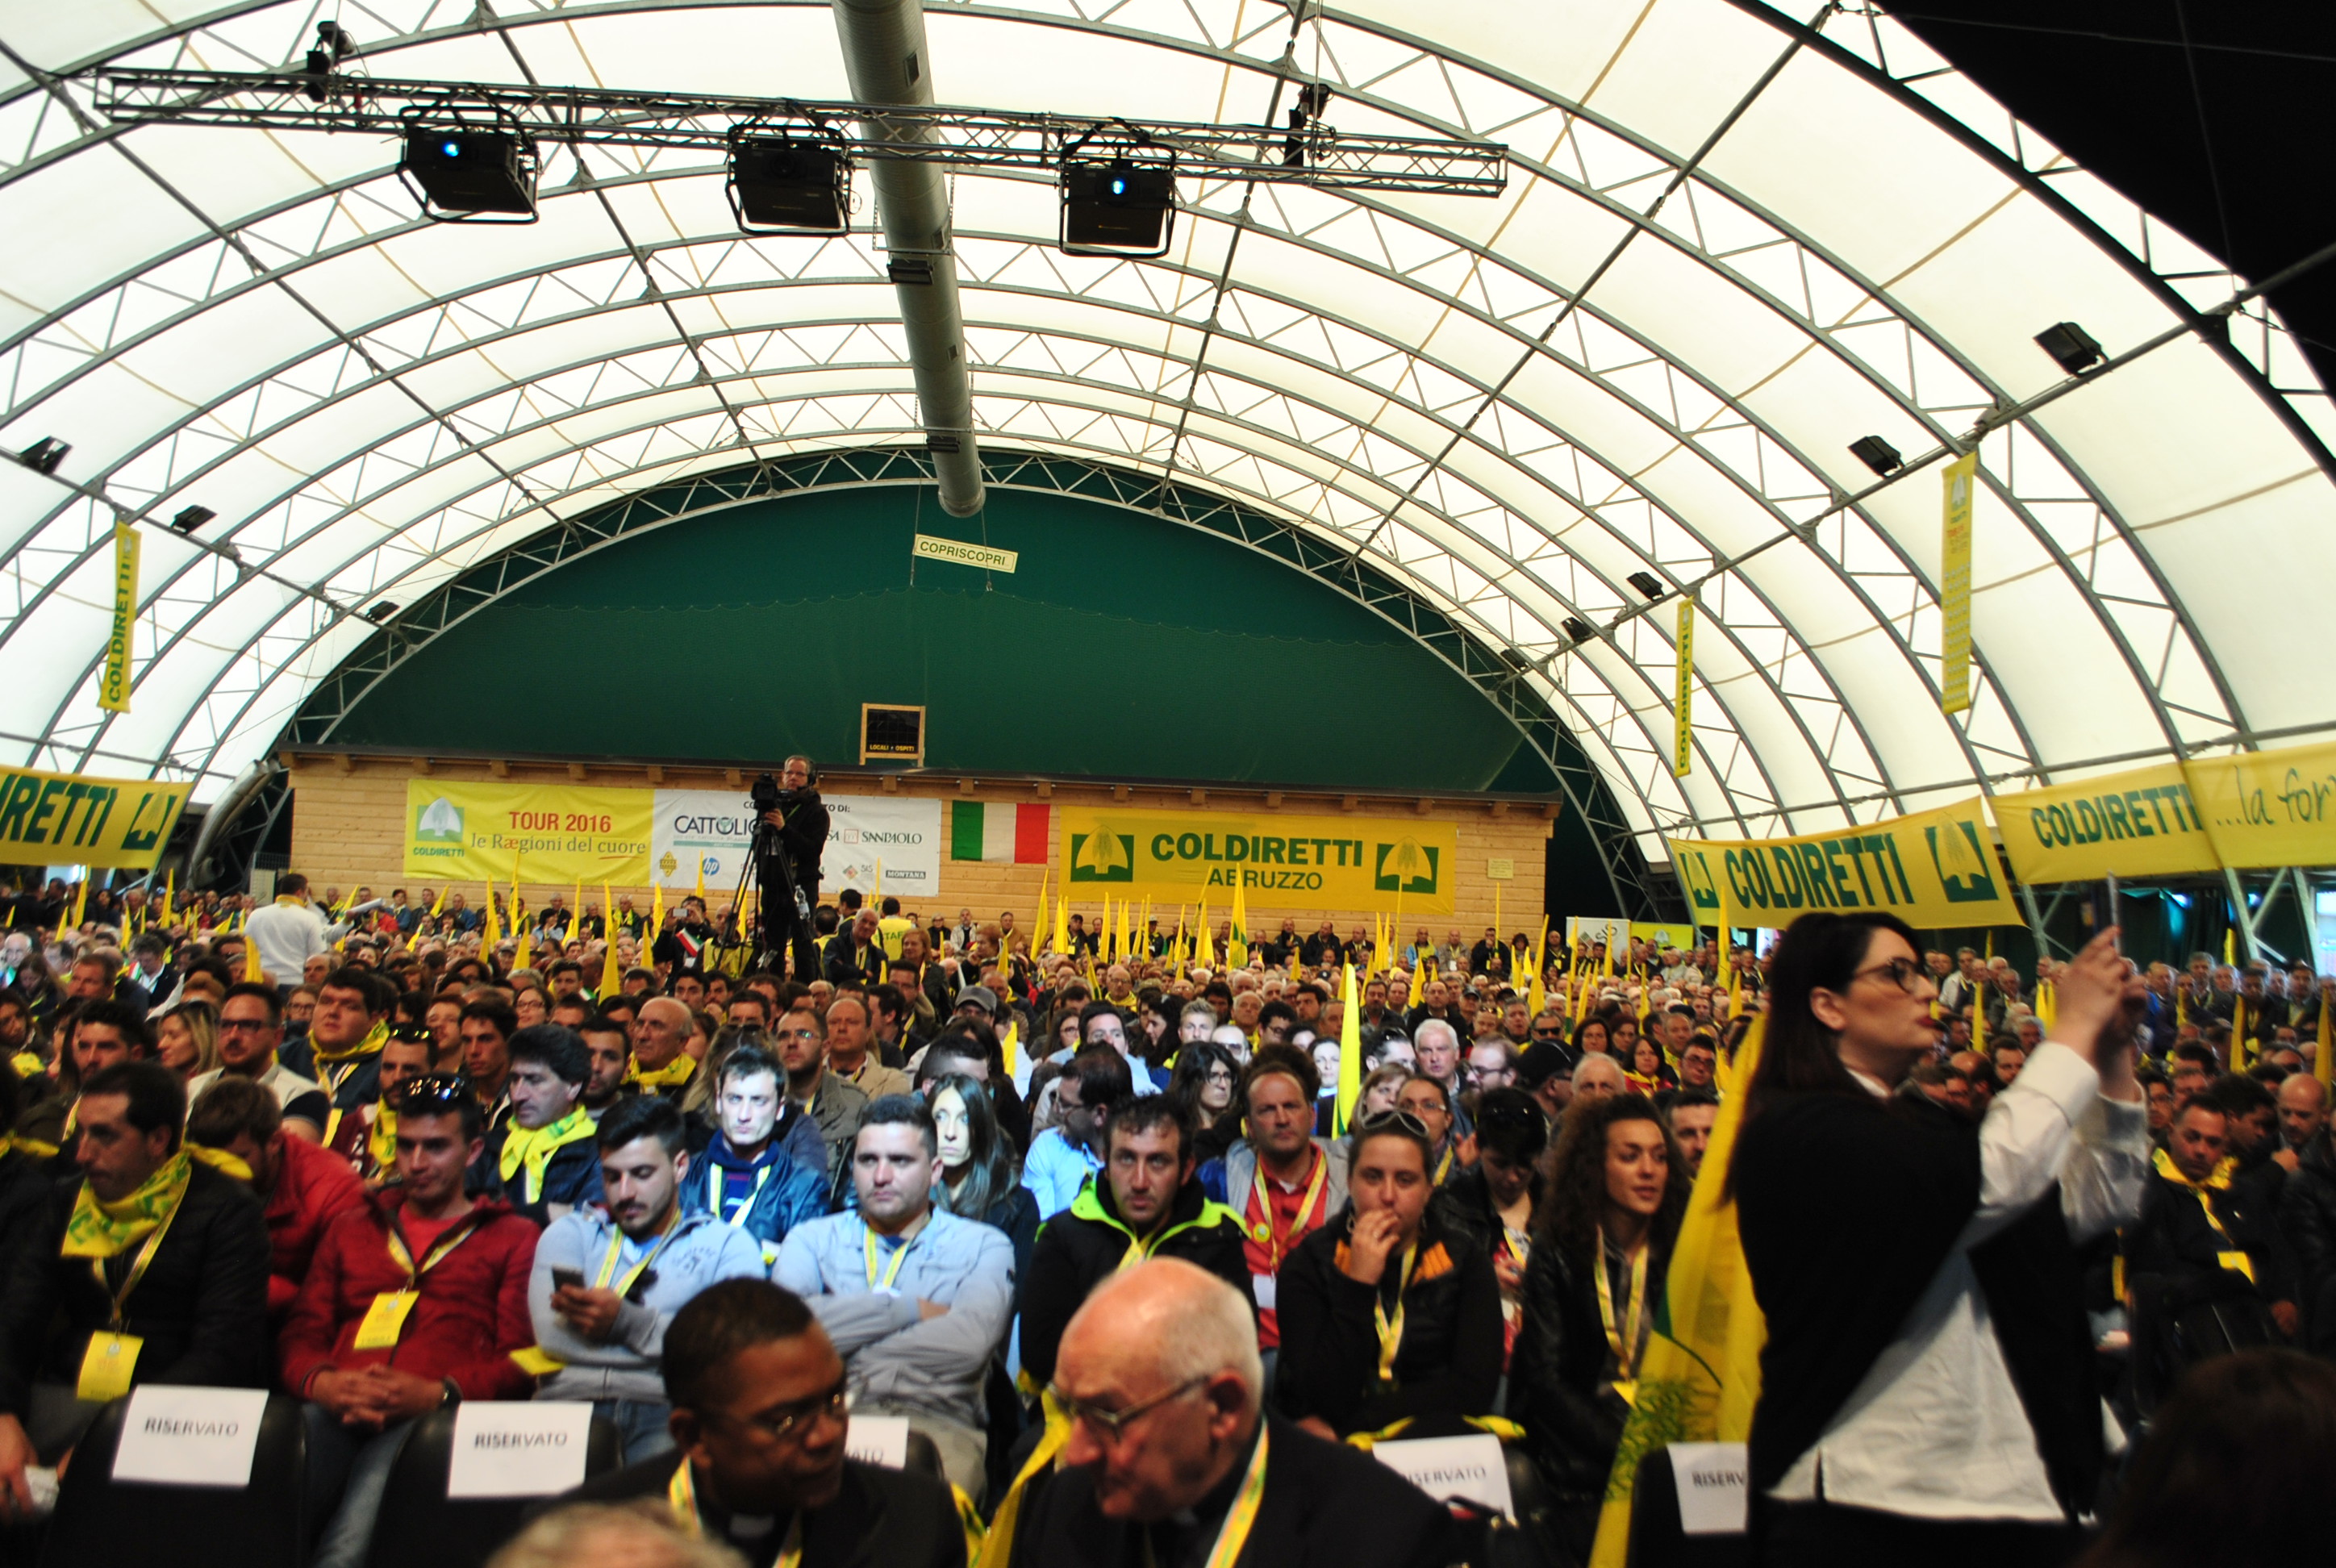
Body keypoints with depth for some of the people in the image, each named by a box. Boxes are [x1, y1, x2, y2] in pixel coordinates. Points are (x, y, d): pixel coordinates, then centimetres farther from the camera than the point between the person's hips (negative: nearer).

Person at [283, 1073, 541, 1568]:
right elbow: (302, 1333, 20)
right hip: (336, 1411, 3)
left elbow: (522, 1360, 6)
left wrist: (438, 1392, -13)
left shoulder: (513, 1239, 18)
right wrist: (320, 1382, -4)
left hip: (431, 1416, -3)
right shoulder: (351, 1227, 31)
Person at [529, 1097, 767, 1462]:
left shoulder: (729, 1246, 14)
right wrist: (667, 1335, -2)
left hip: (665, 1409, -2)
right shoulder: (570, 1232, 20)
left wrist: (626, 1321, -9)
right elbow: (553, 1335, 0)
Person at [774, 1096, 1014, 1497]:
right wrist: (911, 1309, -3)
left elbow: (967, 1343, -9)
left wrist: (847, 1345, -3)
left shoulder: (983, 1246, 13)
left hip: (934, 1420, -1)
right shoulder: (812, 1239, 18)